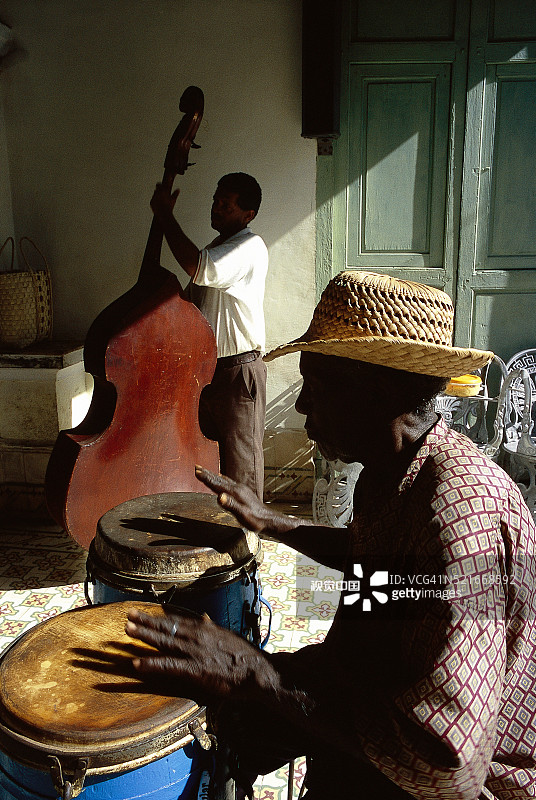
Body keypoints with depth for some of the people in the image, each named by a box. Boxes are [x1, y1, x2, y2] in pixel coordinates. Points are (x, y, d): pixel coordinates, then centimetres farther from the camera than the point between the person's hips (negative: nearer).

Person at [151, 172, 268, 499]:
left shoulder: (250, 248, -15)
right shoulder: (217, 246, 16)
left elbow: (199, 269, -34)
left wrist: (165, 215, -23)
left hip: (239, 372, -9)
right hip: (206, 367, 9)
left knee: (241, 463, 1)